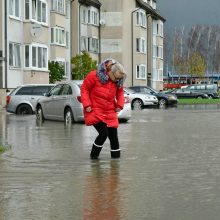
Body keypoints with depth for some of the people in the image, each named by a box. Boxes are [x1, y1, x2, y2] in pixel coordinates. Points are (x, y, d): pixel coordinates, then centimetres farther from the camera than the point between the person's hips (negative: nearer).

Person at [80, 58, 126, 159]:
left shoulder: (117, 82, 0)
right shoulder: (94, 76, -15)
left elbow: (120, 92, 16)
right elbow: (84, 88, -6)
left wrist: (120, 104, 2)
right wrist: (87, 104, -12)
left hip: (110, 112, 5)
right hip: (95, 111, -5)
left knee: (113, 135, 2)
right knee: (103, 133, -16)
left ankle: (116, 157, 14)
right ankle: (93, 156, 3)